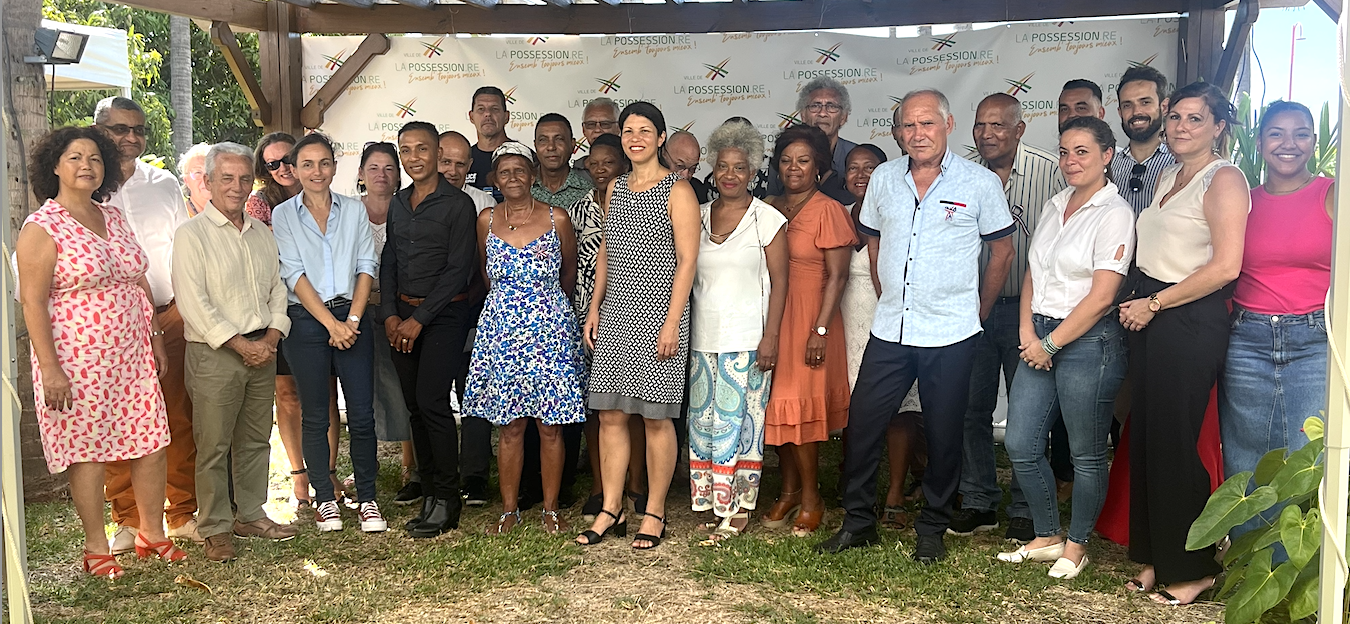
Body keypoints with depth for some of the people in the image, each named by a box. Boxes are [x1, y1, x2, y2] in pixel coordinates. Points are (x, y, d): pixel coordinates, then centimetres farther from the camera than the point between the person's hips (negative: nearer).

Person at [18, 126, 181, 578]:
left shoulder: (114, 219, 11)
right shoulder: (41, 228, -8)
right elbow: (32, 302, -12)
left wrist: (155, 337, 15)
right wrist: (50, 368, -16)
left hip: (132, 355, 6)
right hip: (77, 361, -6)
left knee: (153, 445, 7)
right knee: (87, 452, 2)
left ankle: (152, 534, 22)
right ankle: (96, 548, 17)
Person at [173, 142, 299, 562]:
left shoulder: (262, 233, 13)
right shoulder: (192, 235, -5)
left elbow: (278, 290, 15)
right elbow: (194, 304, -13)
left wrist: (270, 339, 0)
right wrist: (241, 344, -14)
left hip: (262, 350, 6)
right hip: (214, 354, -5)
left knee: (256, 439, 12)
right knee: (214, 445, -1)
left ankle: (251, 515, 24)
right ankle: (215, 529, 10)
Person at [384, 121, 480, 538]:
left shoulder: (457, 204, -6)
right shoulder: (398, 204, 13)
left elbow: (459, 269, -11)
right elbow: (388, 262, 14)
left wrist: (419, 319, -13)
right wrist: (391, 314, 0)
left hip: (444, 314, -6)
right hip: (403, 315, 6)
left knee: (431, 401, -12)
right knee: (415, 405, 6)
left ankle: (446, 501, -2)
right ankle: (430, 495, 15)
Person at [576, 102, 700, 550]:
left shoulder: (677, 190, -5)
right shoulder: (616, 188, 14)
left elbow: (687, 260, -10)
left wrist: (671, 322, -15)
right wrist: (595, 307, 12)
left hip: (657, 314, -6)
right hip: (615, 314, 6)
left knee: (656, 417, 0)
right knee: (610, 413, 5)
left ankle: (654, 514, 12)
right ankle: (611, 510, 15)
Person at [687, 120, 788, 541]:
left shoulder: (767, 219, -2)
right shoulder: (697, 216, 10)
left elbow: (779, 282, -3)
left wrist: (771, 337, -11)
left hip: (747, 339, -4)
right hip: (702, 337, 5)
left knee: (739, 420, -2)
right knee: (702, 419, 6)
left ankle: (738, 507, 8)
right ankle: (709, 500, 17)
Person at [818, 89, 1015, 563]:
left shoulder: (981, 182, -3)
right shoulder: (884, 178, 7)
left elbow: (1002, 251, 5)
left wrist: (978, 311, 7)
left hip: (951, 335, -3)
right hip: (889, 330, 3)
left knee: (943, 434, 6)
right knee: (862, 424, 3)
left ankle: (933, 529, 23)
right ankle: (858, 521, 19)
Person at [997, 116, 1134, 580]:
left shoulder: (1114, 213, -9)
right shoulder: (1055, 206, 13)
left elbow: (1101, 296, -14)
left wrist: (1051, 343, -11)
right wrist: (1028, 333, -1)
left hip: (1088, 341, -7)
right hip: (1039, 337, 7)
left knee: (1086, 454, 6)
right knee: (1021, 445, 7)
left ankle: (1076, 546, 23)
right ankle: (1047, 537, 24)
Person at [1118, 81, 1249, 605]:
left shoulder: (1223, 179, -10)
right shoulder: (1167, 175, 16)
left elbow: (1225, 267, -19)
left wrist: (1153, 303, -14)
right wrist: (1138, 303, 7)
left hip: (1191, 324, -8)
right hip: (1150, 318, 8)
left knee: (1174, 444, -2)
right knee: (1145, 439, 10)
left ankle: (1195, 568, 14)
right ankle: (1157, 557, 23)